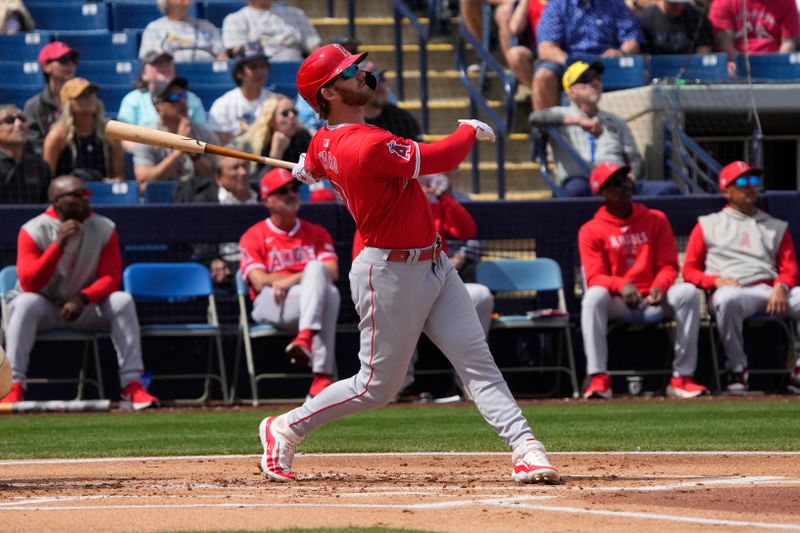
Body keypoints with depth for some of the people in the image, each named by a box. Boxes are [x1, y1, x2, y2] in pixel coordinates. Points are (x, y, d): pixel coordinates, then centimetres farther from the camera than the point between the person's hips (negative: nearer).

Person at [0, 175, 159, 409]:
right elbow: (28, 284, -23)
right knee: (25, 304, -35)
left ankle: (132, 385, -26)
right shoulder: (33, 231, -13)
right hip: (43, 308, -2)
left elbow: (111, 279, -11)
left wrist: (82, 298, -32)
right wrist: (59, 243, -32)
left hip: (85, 308, 2)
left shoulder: (104, 229, -5)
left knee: (123, 301, -24)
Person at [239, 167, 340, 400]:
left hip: (308, 304, 3)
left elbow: (332, 272, 2)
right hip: (271, 306, -3)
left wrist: (291, 280, -15)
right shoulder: (254, 236, 13)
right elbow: (260, 282, -3)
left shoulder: (317, 233, 20)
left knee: (330, 292, -35)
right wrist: (311, 275, -6)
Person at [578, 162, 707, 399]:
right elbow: (595, 278, -7)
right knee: (594, 296, -34)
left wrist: (659, 287, -19)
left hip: (653, 302, 2)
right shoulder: (591, 231, 3)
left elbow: (669, 266, 5)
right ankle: (598, 379, -38)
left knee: (688, 292, -27)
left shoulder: (655, 220, 10)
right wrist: (621, 285, -29)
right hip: (616, 304, -2)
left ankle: (682, 378, -27)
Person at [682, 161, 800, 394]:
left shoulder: (776, 227, 28)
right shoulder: (708, 226, 21)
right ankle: (737, 371, -26)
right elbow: (690, 270, 14)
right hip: (731, 291, -3)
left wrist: (781, 287, -8)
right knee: (726, 300, -41)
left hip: (772, 293, 3)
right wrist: (716, 280, -8)